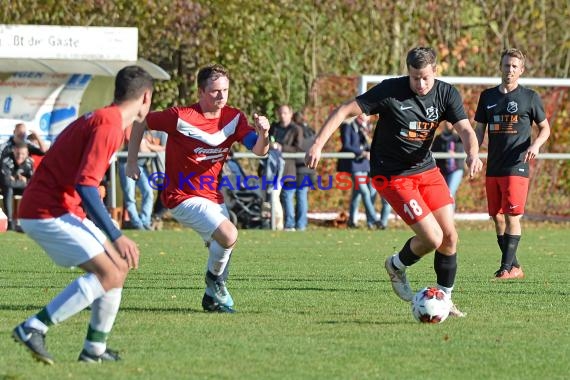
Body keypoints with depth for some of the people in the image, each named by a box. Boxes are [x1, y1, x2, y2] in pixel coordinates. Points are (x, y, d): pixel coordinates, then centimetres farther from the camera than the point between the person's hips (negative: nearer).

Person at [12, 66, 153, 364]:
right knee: (109, 274, -16)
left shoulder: (99, 119, 16)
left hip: (63, 210, 10)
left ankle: (95, 350, 14)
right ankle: (33, 329, -16)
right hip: (48, 213, -10)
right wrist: (116, 237, -23)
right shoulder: (109, 124, -15)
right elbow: (85, 185, -24)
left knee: (119, 266, 12)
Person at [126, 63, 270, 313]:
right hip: (183, 196, -7)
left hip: (213, 196, 7)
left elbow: (259, 151, -7)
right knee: (228, 235, -23)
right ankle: (215, 278, 4)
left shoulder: (234, 118, -2)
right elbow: (140, 123, -6)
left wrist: (263, 135, -29)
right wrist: (131, 162, -6)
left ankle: (212, 298, 37)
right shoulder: (181, 117, -18)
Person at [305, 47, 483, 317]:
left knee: (449, 236, -2)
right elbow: (345, 111, -15)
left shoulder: (446, 94, -5)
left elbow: (465, 130, -14)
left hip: (426, 170, 5)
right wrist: (318, 144, -23)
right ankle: (397, 266, 18)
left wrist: (473, 153, -37)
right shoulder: (389, 91, -18)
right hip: (392, 176, -5)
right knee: (433, 239, -13)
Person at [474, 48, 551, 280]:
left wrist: (535, 145, -12)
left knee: (512, 216, -12)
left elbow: (545, 128, 8)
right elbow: (479, 130, 16)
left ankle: (507, 267, -11)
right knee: (497, 217, 5)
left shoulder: (529, 97, 2)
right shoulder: (487, 96, 12)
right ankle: (514, 266, 14)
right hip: (493, 167, 5)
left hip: (517, 166, -5)